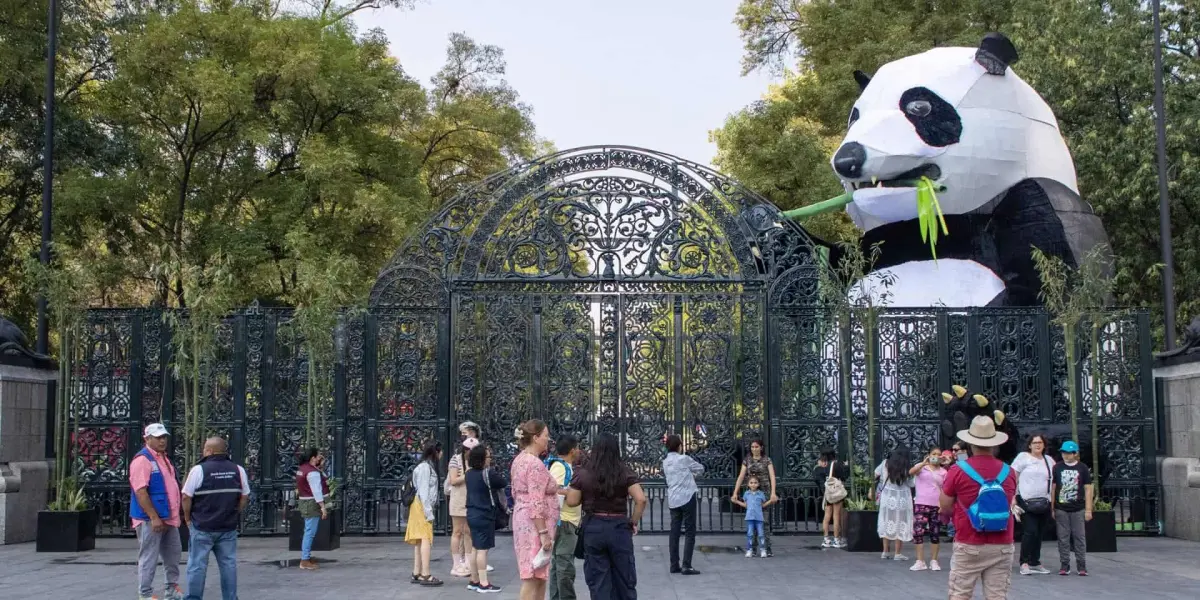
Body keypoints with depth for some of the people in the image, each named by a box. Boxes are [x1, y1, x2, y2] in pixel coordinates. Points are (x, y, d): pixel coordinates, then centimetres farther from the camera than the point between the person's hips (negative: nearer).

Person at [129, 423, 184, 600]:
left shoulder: (164, 458, 15)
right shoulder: (143, 459, -14)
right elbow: (140, 492, -21)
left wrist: (175, 515, 19)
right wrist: (154, 517, -24)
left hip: (169, 518, 9)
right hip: (151, 520, -9)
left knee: (173, 554, 16)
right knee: (148, 558, -3)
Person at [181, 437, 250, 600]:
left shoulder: (199, 470, -10)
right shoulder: (238, 470, 3)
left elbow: (186, 497, -9)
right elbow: (245, 497, 9)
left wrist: (188, 518, 4)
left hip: (202, 527, -4)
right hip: (228, 527, 4)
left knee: (197, 564, 4)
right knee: (228, 564, 8)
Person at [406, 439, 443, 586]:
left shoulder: (429, 466, 16)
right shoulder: (425, 467, -14)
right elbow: (423, 491, -18)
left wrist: (429, 510, 14)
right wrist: (429, 512, -20)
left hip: (423, 507, 10)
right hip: (422, 506, -10)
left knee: (419, 540, 9)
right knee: (426, 539, -13)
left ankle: (417, 574, 10)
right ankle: (425, 575, -17)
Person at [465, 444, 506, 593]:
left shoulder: (470, 473, 6)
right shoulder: (487, 474, -16)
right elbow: (503, 484, -6)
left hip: (472, 514, 8)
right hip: (484, 516, -8)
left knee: (475, 548, 15)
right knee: (482, 550, -6)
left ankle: (474, 581, 20)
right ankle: (483, 584, -3)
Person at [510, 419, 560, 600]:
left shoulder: (519, 460, 12)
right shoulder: (536, 464, -18)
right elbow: (536, 504, -22)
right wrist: (544, 533, -22)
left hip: (522, 519, 10)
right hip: (535, 524, -10)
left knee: (539, 576, 15)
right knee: (533, 578, -8)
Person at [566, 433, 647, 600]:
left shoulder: (583, 473, -3)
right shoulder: (624, 472, -4)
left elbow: (572, 502, 0)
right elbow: (641, 499, -11)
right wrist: (634, 521, 2)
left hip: (593, 528, 0)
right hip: (619, 527, 0)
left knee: (597, 580, 8)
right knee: (624, 579, 12)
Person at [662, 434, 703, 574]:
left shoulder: (665, 462, 10)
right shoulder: (684, 459, -7)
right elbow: (701, 469, 4)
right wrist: (692, 474, 24)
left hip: (673, 500, 6)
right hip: (687, 498, -6)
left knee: (675, 532, 9)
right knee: (690, 532, -3)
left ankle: (674, 565, 10)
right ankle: (686, 566, -8)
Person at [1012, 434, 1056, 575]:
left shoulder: (1049, 460, 15)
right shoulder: (1023, 457, 0)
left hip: (1044, 503, 5)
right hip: (1026, 502, -5)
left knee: (1039, 534, 8)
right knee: (1030, 531, -13)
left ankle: (1035, 562, 17)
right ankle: (1024, 563, -7)